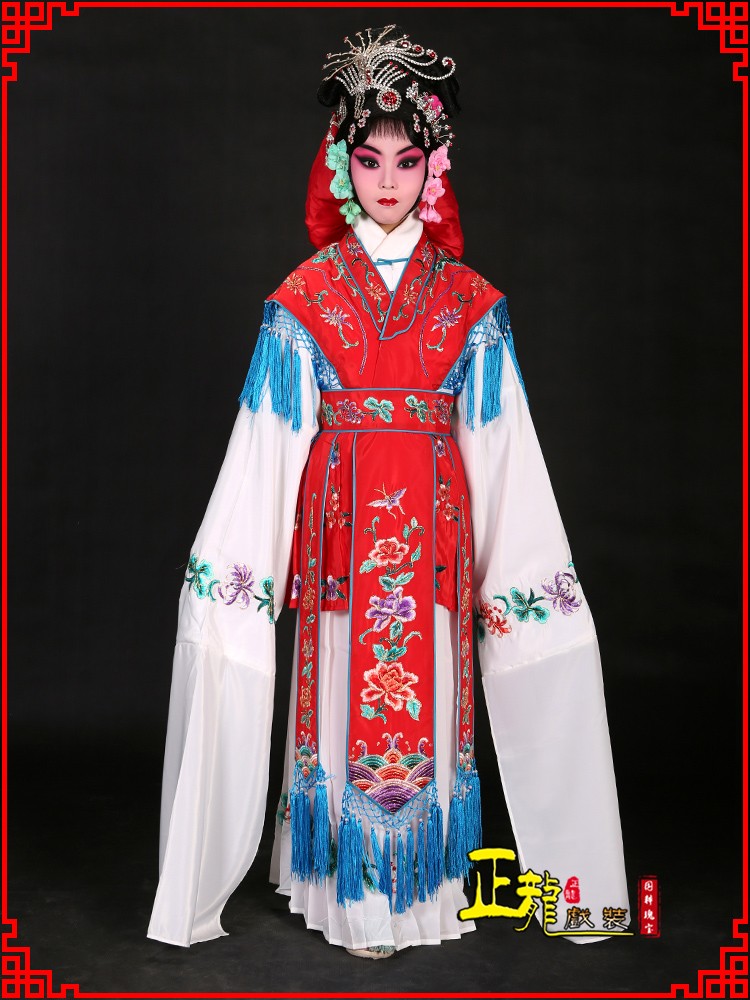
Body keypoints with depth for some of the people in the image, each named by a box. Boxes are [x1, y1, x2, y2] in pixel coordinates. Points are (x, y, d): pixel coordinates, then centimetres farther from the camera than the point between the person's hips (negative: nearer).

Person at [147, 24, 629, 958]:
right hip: (340, 522, -1)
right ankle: (353, 894, 20)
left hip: (433, 527, 1)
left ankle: (417, 883, 24)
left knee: (425, 695, 5)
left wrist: (524, 560, 4)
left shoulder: (468, 299, 6)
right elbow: (270, 436, 1)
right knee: (346, 695, 4)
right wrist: (230, 559, -2)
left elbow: (498, 438, 6)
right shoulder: (305, 294, 4)